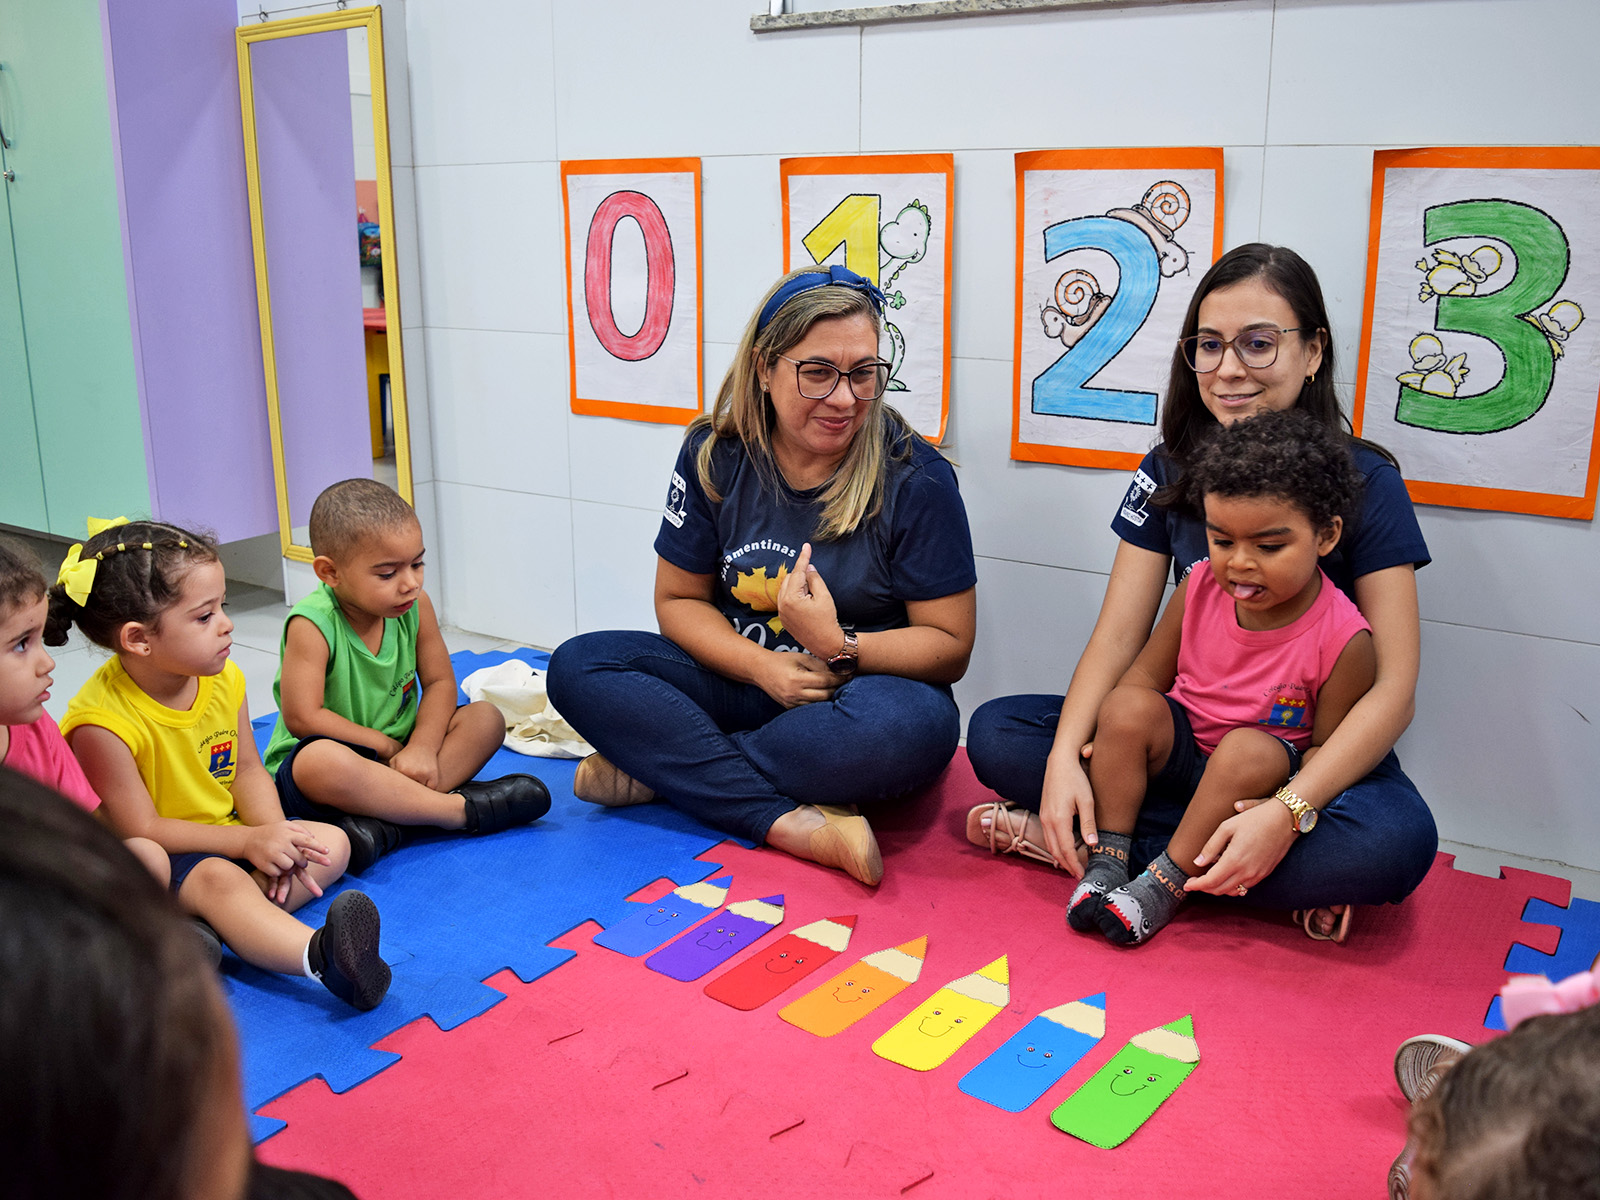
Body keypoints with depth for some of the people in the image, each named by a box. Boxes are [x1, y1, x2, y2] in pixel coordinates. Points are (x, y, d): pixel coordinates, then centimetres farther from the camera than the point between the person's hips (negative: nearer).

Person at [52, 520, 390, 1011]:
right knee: (218, 878, -35)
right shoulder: (101, 722, -24)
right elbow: (140, 830, -20)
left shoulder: (223, 680, -3)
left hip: (224, 834, 8)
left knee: (331, 844, -7)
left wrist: (275, 836, -15)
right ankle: (320, 956, -61)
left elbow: (247, 770, 4)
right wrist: (248, 842, -25)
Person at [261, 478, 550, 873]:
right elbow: (303, 718, -24)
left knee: (485, 718, -11)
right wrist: (386, 745, -16)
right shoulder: (312, 625, -22)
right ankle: (459, 808, -29)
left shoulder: (415, 605, -5)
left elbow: (439, 682, -1)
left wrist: (421, 747, -19)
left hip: (396, 748, 6)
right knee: (319, 761, -40)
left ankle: (379, 821, -31)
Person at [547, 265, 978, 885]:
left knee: (916, 723, -38)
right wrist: (762, 666, -17)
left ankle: (660, 770, -20)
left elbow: (950, 645, -9)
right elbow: (679, 600, 3)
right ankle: (797, 824, -27)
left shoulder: (916, 478, -11)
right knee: (576, 666, -16)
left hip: (854, 699, -3)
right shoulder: (715, 455, -3)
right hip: (741, 680, 3)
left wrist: (840, 648, -26)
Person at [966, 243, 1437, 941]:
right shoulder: (1171, 472, 2)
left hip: (1313, 753, -3)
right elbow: (1119, 634, -4)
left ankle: (1102, 842, -21)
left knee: (1396, 841, -36)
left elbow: (1393, 687, -16)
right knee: (995, 734, -15)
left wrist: (1287, 812, -31)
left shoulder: (1364, 482, -10)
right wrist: (1066, 756, -23)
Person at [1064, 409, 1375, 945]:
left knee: (1251, 751, -35)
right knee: (1126, 706, -25)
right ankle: (1106, 861, -18)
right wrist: (1110, 742, -14)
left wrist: (1284, 808, -28)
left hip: (1265, 771, -3)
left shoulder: (1342, 638, -18)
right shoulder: (1200, 588, -9)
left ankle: (1168, 881, -24)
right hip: (1178, 746, 3)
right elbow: (1148, 673, 1)